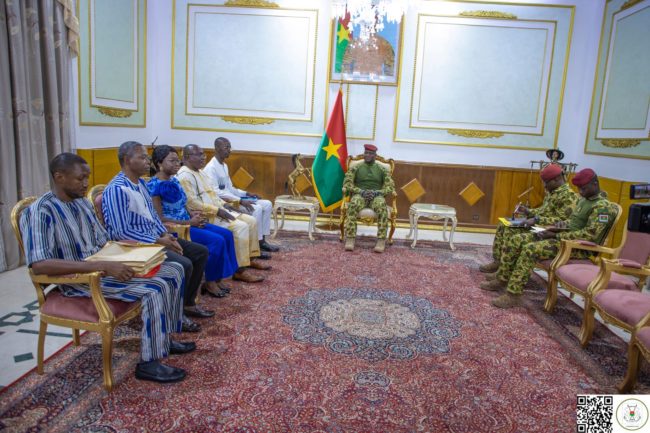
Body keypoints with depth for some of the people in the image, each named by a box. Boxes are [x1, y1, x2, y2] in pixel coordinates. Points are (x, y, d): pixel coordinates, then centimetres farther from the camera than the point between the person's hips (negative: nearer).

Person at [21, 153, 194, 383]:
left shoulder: (83, 202, 9)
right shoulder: (40, 211, -18)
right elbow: (39, 264, -31)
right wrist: (102, 266, -35)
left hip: (101, 267, 9)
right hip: (78, 280, -9)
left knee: (174, 270, 2)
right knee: (155, 288, -27)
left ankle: (164, 338, 13)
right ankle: (148, 363, -13)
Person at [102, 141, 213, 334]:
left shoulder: (141, 183, 11)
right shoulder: (116, 189, -20)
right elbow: (121, 232, -25)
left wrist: (165, 234, 1)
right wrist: (158, 241, -22)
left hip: (155, 238, 10)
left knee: (200, 252, 6)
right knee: (184, 264, -27)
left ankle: (188, 303, 15)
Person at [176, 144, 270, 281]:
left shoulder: (199, 172, 18)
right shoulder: (185, 176, -14)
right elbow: (192, 203, -23)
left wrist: (223, 204, 8)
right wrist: (217, 210, -22)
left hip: (217, 211, 10)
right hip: (205, 216, -10)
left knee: (251, 221, 3)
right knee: (241, 227, -26)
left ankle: (251, 258, 13)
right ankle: (239, 271, -22)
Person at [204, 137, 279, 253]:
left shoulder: (224, 166, 17)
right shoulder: (210, 168, -14)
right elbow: (216, 193, -23)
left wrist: (246, 194, 5)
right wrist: (240, 201, -27)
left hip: (232, 199, 10)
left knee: (267, 204, 0)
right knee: (256, 208, -27)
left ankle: (262, 240, -2)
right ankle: (258, 243, -16)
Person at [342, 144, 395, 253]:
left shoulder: (382, 169, 16)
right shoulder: (355, 168, 14)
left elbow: (390, 186, 7)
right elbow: (347, 183, 4)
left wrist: (376, 192, -12)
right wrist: (361, 191, -12)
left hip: (376, 196, 0)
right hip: (359, 195, 0)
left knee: (381, 206, -37)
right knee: (353, 204, -37)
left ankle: (381, 241, -40)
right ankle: (350, 239, -41)